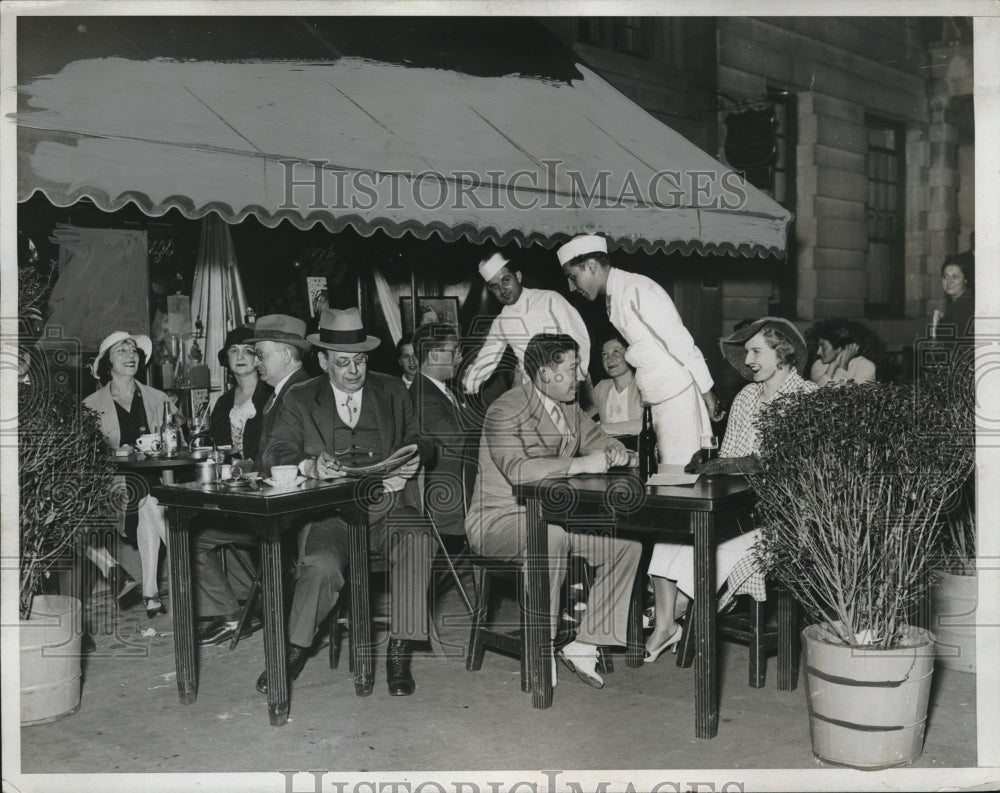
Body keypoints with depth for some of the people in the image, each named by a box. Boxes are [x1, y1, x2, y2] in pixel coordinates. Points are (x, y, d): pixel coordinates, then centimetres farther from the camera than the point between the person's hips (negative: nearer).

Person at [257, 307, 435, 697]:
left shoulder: (392, 392, 16)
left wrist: (414, 458, -10)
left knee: (417, 539, -31)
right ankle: (294, 652, -10)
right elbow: (275, 453, -1)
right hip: (329, 512, -1)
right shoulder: (299, 400, 10)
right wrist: (310, 466, -23)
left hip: (387, 506, 1)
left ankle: (399, 653, -23)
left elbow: (417, 443, 16)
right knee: (321, 564, -32)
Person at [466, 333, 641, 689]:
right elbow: (518, 469, -31)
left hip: (551, 517, 8)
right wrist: (582, 464, -33)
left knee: (628, 541, -8)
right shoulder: (506, 411, -16)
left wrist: (614, 452, -5)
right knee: (550, 535, -39)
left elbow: (597, 439, 20)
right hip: (499, 520, -8)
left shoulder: (569, 408, 11)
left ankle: (583, 644, -5)